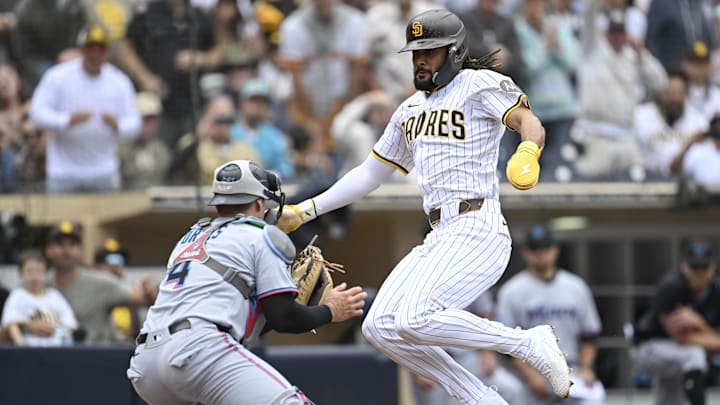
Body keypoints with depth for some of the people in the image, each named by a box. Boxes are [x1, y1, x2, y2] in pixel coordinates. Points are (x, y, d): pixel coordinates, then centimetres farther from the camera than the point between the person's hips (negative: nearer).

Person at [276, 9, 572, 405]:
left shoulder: (479, 84, -1)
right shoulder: (410, 110, 21)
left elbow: (531, 123, -14)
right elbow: (370, 173, 27)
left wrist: (527, 153, -37)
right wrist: (304, 210, 22)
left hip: (478, 231, -9)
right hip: (439, 239, 9)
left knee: (415, 321, -24)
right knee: (380, 328, -1)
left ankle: (528, 344, -11)